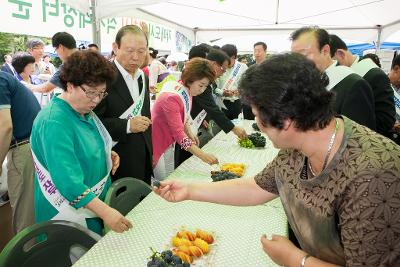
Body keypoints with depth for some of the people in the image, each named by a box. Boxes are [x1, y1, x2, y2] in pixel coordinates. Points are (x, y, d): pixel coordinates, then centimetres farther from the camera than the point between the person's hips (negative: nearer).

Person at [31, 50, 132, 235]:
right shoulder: (53, 123, -27)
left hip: (96, 201, 8)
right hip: (70, 215, -8)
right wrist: (105, 211, -36)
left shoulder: (84, 112, 2)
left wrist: (107, 154, -1)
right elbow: (67, 180, -33)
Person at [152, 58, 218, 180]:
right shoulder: (171, 97, -30)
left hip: (169, 142, 8)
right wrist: (203, 155, -40)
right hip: (156, 143, -8)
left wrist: (190, 133, -6)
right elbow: (178, 133, -35)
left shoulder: (187, 90, -4)